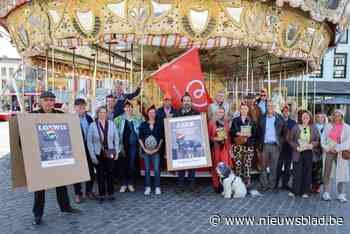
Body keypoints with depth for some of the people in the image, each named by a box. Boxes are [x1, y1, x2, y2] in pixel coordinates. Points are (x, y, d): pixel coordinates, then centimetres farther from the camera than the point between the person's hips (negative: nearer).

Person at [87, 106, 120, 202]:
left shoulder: (111, 124, 1)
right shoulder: (92, 125, -4)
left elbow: (116, 139, 5)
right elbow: (89, 141, -4)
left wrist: (116, 151, -1)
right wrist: (92, 156, -8)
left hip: (110, 153, 1)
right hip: (98, 154, -1)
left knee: (110, 173, 6)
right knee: (100, 174, 8)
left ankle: (111, 193, 20)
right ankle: (101, 194, 21)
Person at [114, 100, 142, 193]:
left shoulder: (137, 119, 9)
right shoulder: (119, 119, 4)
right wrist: (120, 145, -7)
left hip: (133, 144, 1)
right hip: (123, 144, -1)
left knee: (132, 164, 4)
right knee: (123, 164, 1)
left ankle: (131, 183, 16)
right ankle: (123, 184, 12)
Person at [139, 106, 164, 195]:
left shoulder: (158, 125, 5)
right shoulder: (143, 125, 5)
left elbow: (161, 138, 5)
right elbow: (140, 138, 5)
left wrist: (158, 148, -5)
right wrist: (144, 149, -4)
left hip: (156, 150, 0)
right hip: (146, 151, 1)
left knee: (157, 169, -2)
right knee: (147, 169, 4)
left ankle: (157, 187, 9)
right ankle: (147, 187, 14)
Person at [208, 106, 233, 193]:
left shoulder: (226, 123, 10)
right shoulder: (211, 123, 0)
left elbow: (229, 136, 13)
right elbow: (208, 136, 0)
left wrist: (229, 147, 9)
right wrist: (214, 139, -15)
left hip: (224, 147, 2)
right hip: (215, 147, -2)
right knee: (215, 166, 1)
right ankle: (216, 185, 11)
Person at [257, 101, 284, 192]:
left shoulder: (279, 118, 4)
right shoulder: (262, 118, 6)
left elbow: (282, 131, 2)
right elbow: (259, 131, 7)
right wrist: (260, 143, 1)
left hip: (275, 145, 0)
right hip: (265, 145, 1)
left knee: (273, 167, 5)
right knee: (264, 166, 4)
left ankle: (272, 185, 14)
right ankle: (263, 185, 12)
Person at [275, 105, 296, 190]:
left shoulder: (293, 122, 9)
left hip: (289, 146, 2)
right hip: (280, 145, -2)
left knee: (287, 166, 6)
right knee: (279, 165, -3)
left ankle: (285, 183, 15)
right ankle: (276, 183, 5)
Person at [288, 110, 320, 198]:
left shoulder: (313, 128, 8)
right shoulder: (295, 127, 5)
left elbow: (317, 140, 8)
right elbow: (291, 140, 5)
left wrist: (312, 145, -12)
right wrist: (296, 147, -10)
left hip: (309, 153, 1)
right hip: (298, 153, -1)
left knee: (307, 172, 4)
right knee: (297, 172, -1)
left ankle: (305, 191, 12)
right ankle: (295, 191, 7)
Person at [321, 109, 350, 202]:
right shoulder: (328, 126, 7)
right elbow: (323, 139, 3)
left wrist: (337, 149, -14)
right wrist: (328, 149, -10)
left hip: (341, 153, -1)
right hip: (328, 152, 1)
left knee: (341, 173, 1)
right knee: (327, 173, 1)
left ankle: (341, 194, 7)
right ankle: (326, 193, 7)